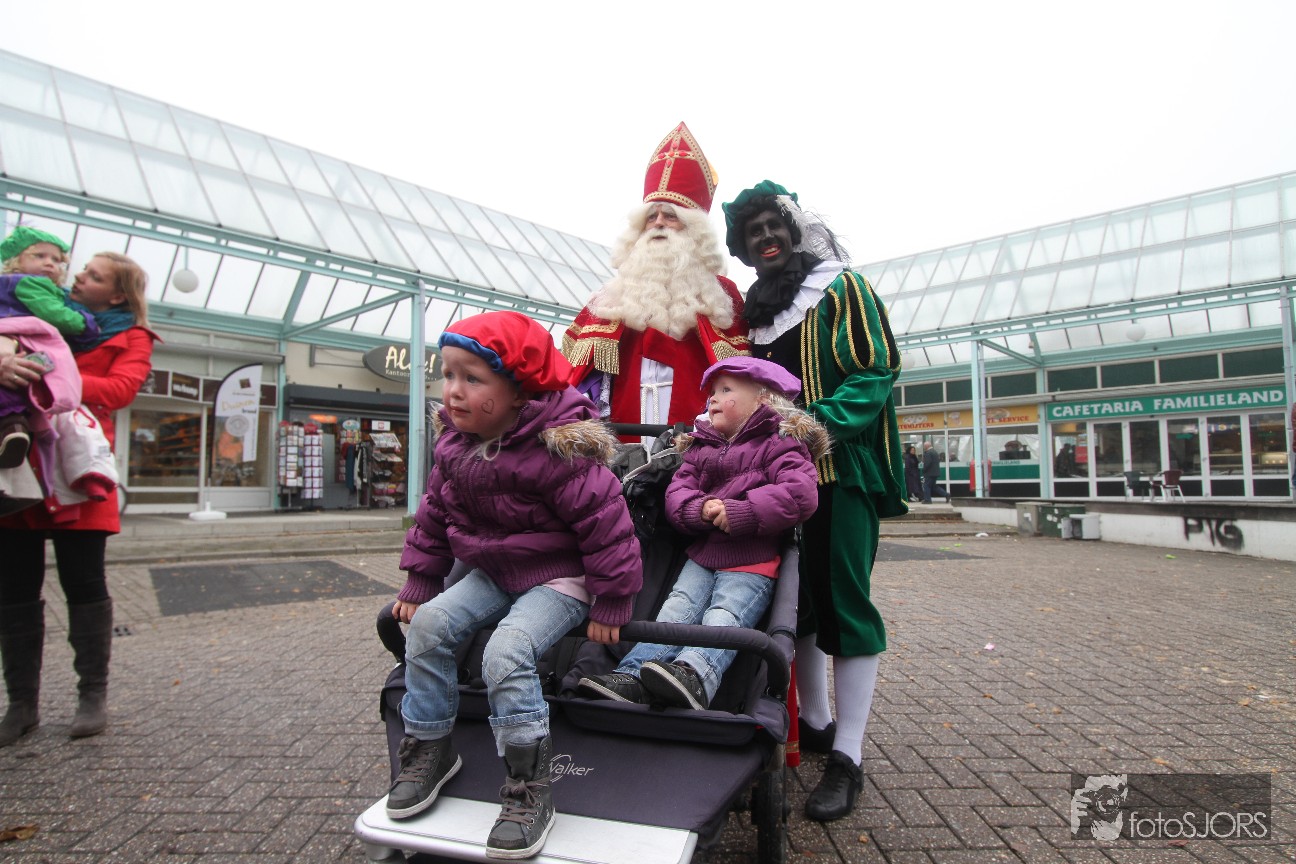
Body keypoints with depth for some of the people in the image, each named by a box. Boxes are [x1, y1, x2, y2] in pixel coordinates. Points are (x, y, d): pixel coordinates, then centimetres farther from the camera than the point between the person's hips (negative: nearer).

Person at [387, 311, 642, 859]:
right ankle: (429, 750, 12)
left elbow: (605, 524, -22)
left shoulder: (556, 452, -26)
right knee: (429, 624, -8)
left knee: (506, 652, -27)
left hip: (558, 577, -7)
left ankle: (529, 790, -8)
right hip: (492, 572, 8)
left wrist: (610, 604, -18)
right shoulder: (455, 445, -1)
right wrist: (419, 582, 11)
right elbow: (435, 514, 11)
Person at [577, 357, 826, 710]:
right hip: (703, 552, 6)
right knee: (678, 608, -12)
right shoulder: (700, 446, 20)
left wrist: (740, 513, -23)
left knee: (724, 614, -26)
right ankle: (633, 674, -25)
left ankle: (694, 673, -49)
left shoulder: (779, 443, 1)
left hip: (752, 562, -5)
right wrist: (699, 508, -17)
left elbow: (800, 493, -17)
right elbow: (677, 489, 8)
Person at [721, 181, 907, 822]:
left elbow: (875, 373, -10)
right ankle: (813, 722, 28)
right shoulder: (755, 308, 18)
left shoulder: (842, 288, 1)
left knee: (844, 602, -5)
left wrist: (817, 424, -24)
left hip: (842, 469, -6)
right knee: (796, 597, 12)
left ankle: (846, 758, 5)